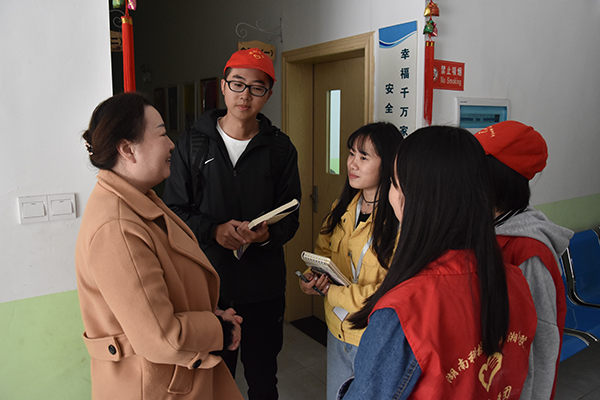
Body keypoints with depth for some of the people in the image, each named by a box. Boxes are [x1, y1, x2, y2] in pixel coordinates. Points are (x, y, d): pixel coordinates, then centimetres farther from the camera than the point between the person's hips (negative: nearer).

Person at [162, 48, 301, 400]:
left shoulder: (280, 148, 3)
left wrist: (268, 233, -19)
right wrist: (213, 230, -17)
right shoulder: (191, 145, 2)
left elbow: (291, 216, 3)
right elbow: (174, 210, 1)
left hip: (264, 287, 1)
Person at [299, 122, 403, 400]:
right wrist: (312, 276, -7)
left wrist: (335, 294, -20)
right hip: (338, 331, 7)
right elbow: (324, 248, 14)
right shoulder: (345, 206, 2)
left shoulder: (403, 218, -23)